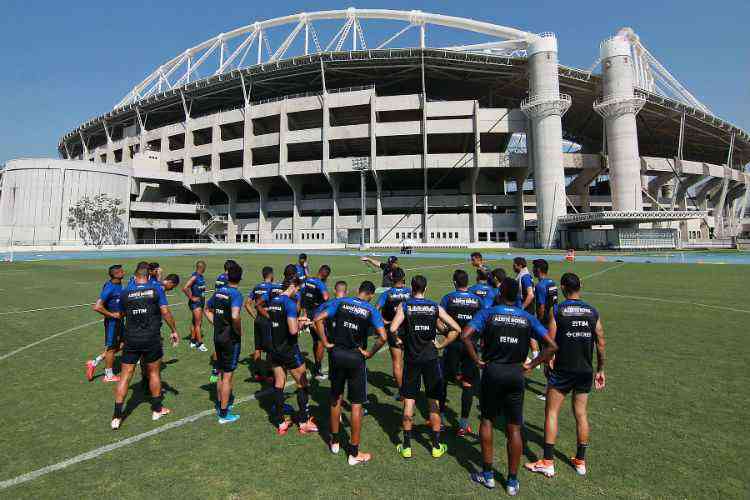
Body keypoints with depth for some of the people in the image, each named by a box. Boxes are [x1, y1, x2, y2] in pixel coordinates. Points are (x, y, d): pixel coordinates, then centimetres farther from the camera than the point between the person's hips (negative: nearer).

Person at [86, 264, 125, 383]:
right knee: (111, 348, 6)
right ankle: (109, 375, 21)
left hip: (118, 320, 8)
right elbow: (97, 307, -27)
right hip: (112, 321, -8)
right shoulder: (110, 288, -23)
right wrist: (112, 314, -20)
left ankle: (94, 363, 30)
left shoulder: (119, 284, 4)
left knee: (117, 346, 18)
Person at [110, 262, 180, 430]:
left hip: (130, 340, 2)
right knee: (154, 372, 14)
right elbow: (165, 312, -9)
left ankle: (117, 416, 11)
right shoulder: (156, 289, -7)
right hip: (152, 339, -1)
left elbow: (120, 315, 13)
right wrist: (174, 331, 1)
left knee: (126, 374, 9)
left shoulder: (124, 293, 0)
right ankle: (157, 409, 26)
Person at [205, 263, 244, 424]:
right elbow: (235, 316, -33)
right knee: (227, 376, 3)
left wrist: (216, 324, 13)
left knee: (221, 373, 21)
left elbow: (207, 310, 17)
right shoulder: (236, 294, -19)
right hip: (231, 339, -7)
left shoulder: (218, 292, 4)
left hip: (218, 337, 7)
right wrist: (239, 331, -16)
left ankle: (220, 405, 36)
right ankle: (224, 414, 13)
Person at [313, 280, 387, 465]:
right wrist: (370, 353, -3)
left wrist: (326, 342, -1)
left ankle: (334, 442, 35)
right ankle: (354, 453, 16)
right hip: (356, 357, -3)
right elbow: (382, 337, -16)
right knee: (356, 404, 7)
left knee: (336, 399, 19)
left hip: (337, 354, 3)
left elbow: (318, 319, -7)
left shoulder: (341, 302, 0)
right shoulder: (371, 311, -6)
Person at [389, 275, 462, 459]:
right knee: (433, 402, 12)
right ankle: (437, 446, 23)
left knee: (409, 402, 9)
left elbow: (393, 329, -19)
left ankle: (406, 447, 19)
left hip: (411, 359, -1)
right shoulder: (435, 307, -1)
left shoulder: (404, 306, -6)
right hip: (431, 359, 1)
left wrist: (400, 341, -1)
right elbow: (456, 329, -4)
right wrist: (441, 345, 2)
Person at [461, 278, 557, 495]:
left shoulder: (488, 313, -7)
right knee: (514, 428, 11)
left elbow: (465, 335, -19)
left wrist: (477, 359, -9)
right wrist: (531, 365, 3)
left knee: (487, 420, 16)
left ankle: (487, 474, 23)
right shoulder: (527, 318, 2)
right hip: (516, 374, 2)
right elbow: (552, 346, 0)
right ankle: (512, 481, 22)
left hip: (492, 371, -2)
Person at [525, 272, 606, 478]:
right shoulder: (593, 312, 2)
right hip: (585, 371, 4)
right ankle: (581, 461, 26)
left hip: (562, 370, -4)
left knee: (551, 412, 4)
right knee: (581, 414, 15)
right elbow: (601, 344, 5)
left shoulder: (557, 310, -10)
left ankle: (548, 463, 7)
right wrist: (600, 370, 14)